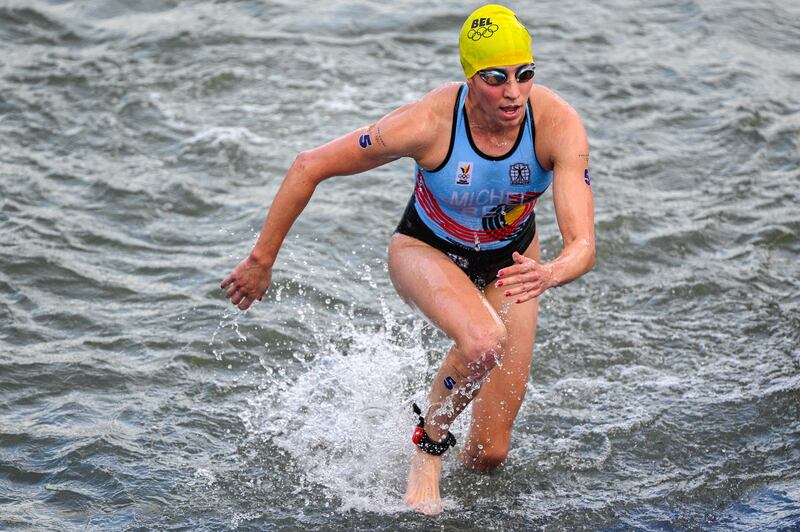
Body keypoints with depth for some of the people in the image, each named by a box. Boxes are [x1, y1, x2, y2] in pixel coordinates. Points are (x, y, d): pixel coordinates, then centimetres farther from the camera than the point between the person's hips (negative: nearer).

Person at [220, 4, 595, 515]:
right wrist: (262, 260, -17)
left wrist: (547, 274, -60)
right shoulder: (429, 122, -34)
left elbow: (583, 245, -36)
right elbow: (310, 166, -23)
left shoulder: (559, 125, -31)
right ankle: (430, 440, -7)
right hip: (426, 251, -2)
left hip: (510, 258, 2)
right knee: (483, 341, -38)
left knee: (490, 453, 2)